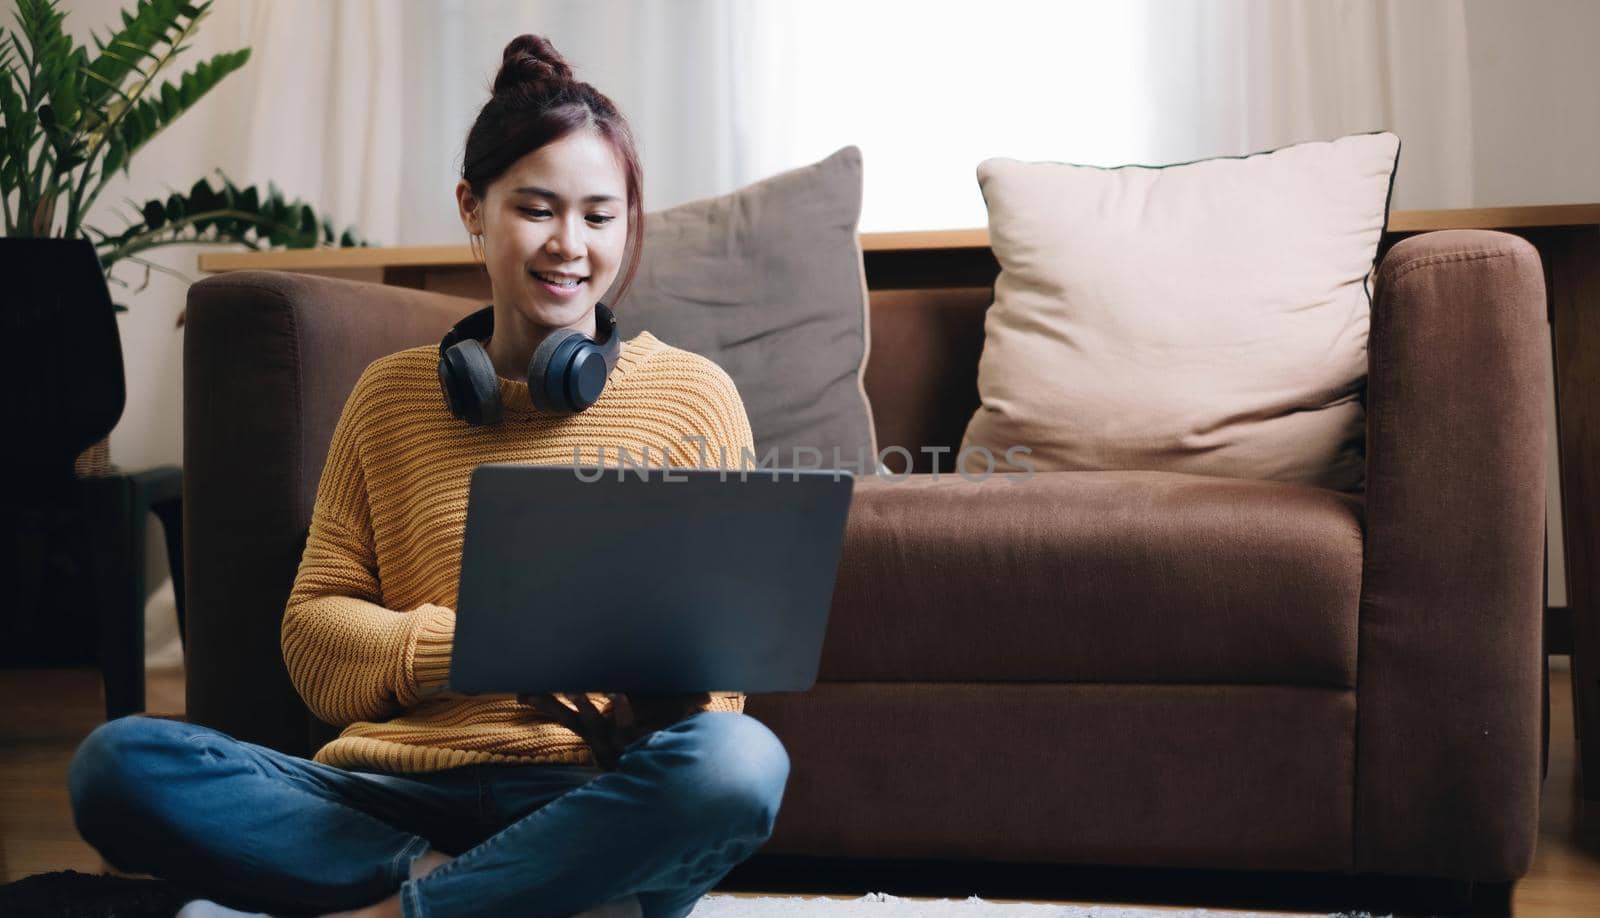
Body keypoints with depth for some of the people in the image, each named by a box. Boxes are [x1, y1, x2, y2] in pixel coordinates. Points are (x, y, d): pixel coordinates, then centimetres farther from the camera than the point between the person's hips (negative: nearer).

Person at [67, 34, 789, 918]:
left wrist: (655, 705, -16)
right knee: (117, 763, -23)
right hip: (392, 791, 2)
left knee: (738, 762, -36)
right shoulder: (391, 395, 15)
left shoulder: (691, 394, 9)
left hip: (589, 805, -1)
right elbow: (313, 632, 8)